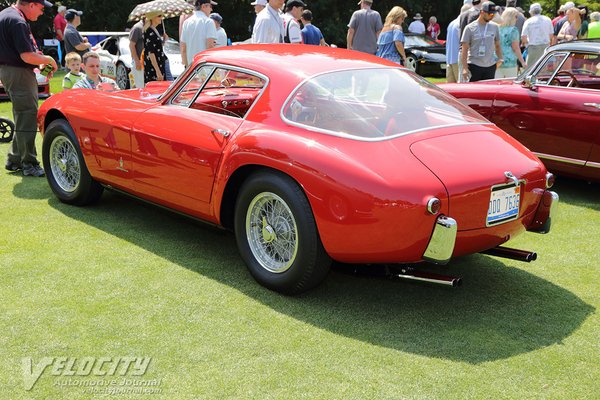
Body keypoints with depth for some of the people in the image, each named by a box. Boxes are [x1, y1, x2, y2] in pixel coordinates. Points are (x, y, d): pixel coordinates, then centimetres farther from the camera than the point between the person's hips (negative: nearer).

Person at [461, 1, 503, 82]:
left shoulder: (494, 27, 10)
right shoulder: (470, 28, -2)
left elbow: (497, 45, 20)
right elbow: (464, 49, -4)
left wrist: (500, 58, 0)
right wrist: (465, 68, -13)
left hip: (490, 66, 4)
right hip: (474, 66, -4)